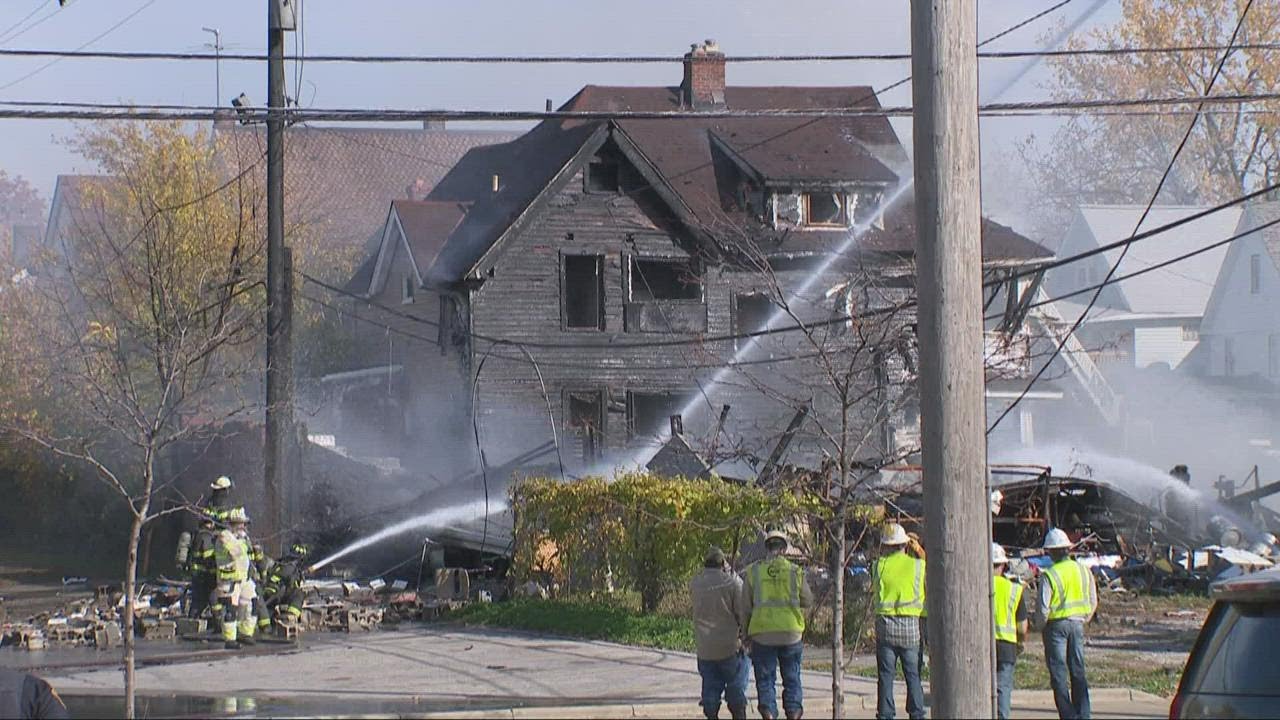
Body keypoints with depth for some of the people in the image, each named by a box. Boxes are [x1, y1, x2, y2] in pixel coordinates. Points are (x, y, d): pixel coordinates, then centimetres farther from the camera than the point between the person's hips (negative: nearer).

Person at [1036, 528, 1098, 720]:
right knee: (1078, 670, 10)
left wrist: (1041, 625, 2)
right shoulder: (1084, 571, 3)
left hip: (1056, 625, -5)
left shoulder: (1049, 575, -14)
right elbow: (1093, 602, 9)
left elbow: (1043, 607, -15)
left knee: (1059, 672, 1)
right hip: (1077, 624, 5)